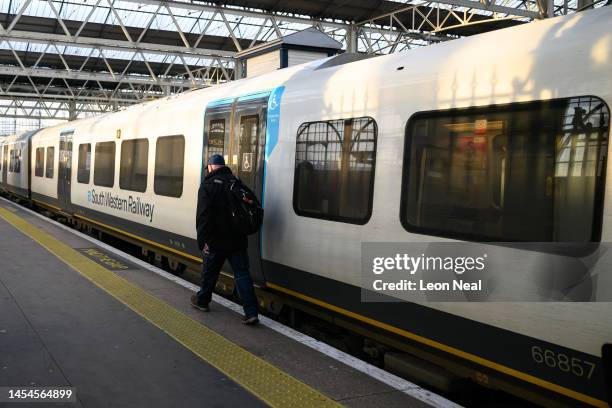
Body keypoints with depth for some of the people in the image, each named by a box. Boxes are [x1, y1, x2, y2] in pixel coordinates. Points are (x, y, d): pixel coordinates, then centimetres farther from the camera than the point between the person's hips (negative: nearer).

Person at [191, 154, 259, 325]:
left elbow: (203, 215, -16)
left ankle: (202, 301, 35)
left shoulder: (208, 185, -8)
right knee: (242, 274, 1)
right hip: (237, 240, 4)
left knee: (210, 272, 16)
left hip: (216, 240, -4)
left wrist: (202, 240, -15)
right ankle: (251, 312, -6)